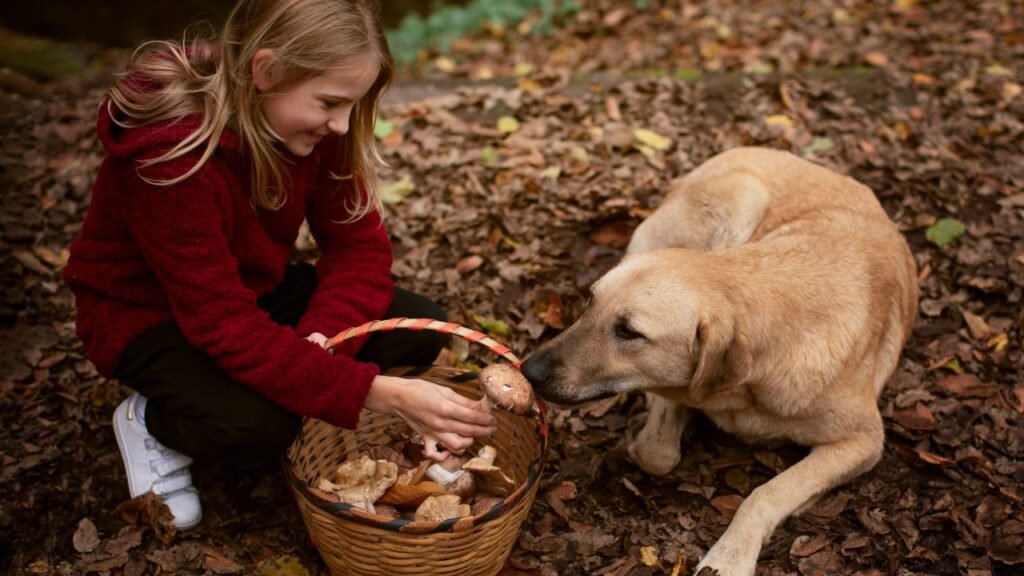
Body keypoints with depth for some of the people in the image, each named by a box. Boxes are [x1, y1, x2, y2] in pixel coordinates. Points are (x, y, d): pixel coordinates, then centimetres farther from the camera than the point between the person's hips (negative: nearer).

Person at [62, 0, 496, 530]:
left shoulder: (311, 122, -15)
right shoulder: (169, 153, -35)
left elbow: (358, 244, -13)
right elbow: (225, 324, -37)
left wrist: (318, 342, -33)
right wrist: (383, 395, -43)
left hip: (253, 285, 6)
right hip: (148, 312, -6)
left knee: (420, 330, -12)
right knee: (256, 422, -34)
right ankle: (150, 420, -1)